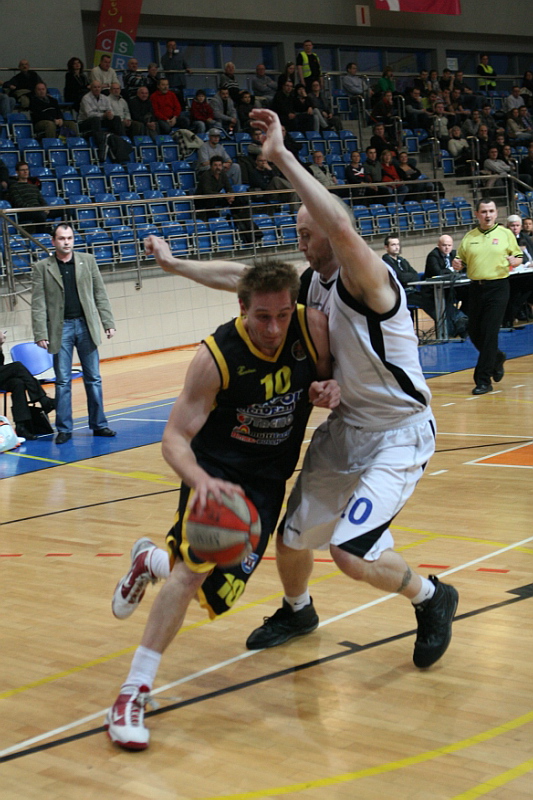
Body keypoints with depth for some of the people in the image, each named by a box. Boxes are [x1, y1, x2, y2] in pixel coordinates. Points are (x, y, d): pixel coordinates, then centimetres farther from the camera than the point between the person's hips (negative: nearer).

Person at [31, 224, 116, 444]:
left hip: (86, 326, 2)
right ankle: (64, 429, 9)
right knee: (63, 381, 2)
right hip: (60, 328, -2)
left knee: (93, 379, 5)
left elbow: (100, 295, 7)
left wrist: (108, 323, 1)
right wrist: (40, 334, -9)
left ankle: (98, 424, 14)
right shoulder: (42, 268, 1)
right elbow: (38, 304, -1)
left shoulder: (87, 261, 7)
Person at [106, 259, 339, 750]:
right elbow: (175, 438, -23)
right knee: (197, 563, -28)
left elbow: (331, 378, 5)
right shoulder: (217, 357, -24)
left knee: (218, 590, 2)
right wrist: (200, 480, -44)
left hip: (268, 479, 4)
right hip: (215, 470, -4)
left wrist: (329, 391, -21)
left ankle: (149, 561, 37)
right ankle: (134, 692, -16)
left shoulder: (314, 328, -16)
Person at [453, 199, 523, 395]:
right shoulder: (469, 237, 9)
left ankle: (484, 380, -4)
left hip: (498, 287, -4)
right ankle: (497, 358, 37)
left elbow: (518, 256, 6)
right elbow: (460, 259, 15)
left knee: (489, 333, -9)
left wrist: (514, 261, -16)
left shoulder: (505, 234, 3)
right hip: (475, 288, 4)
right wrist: (456, 263, -8)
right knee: (474, 333, 7)